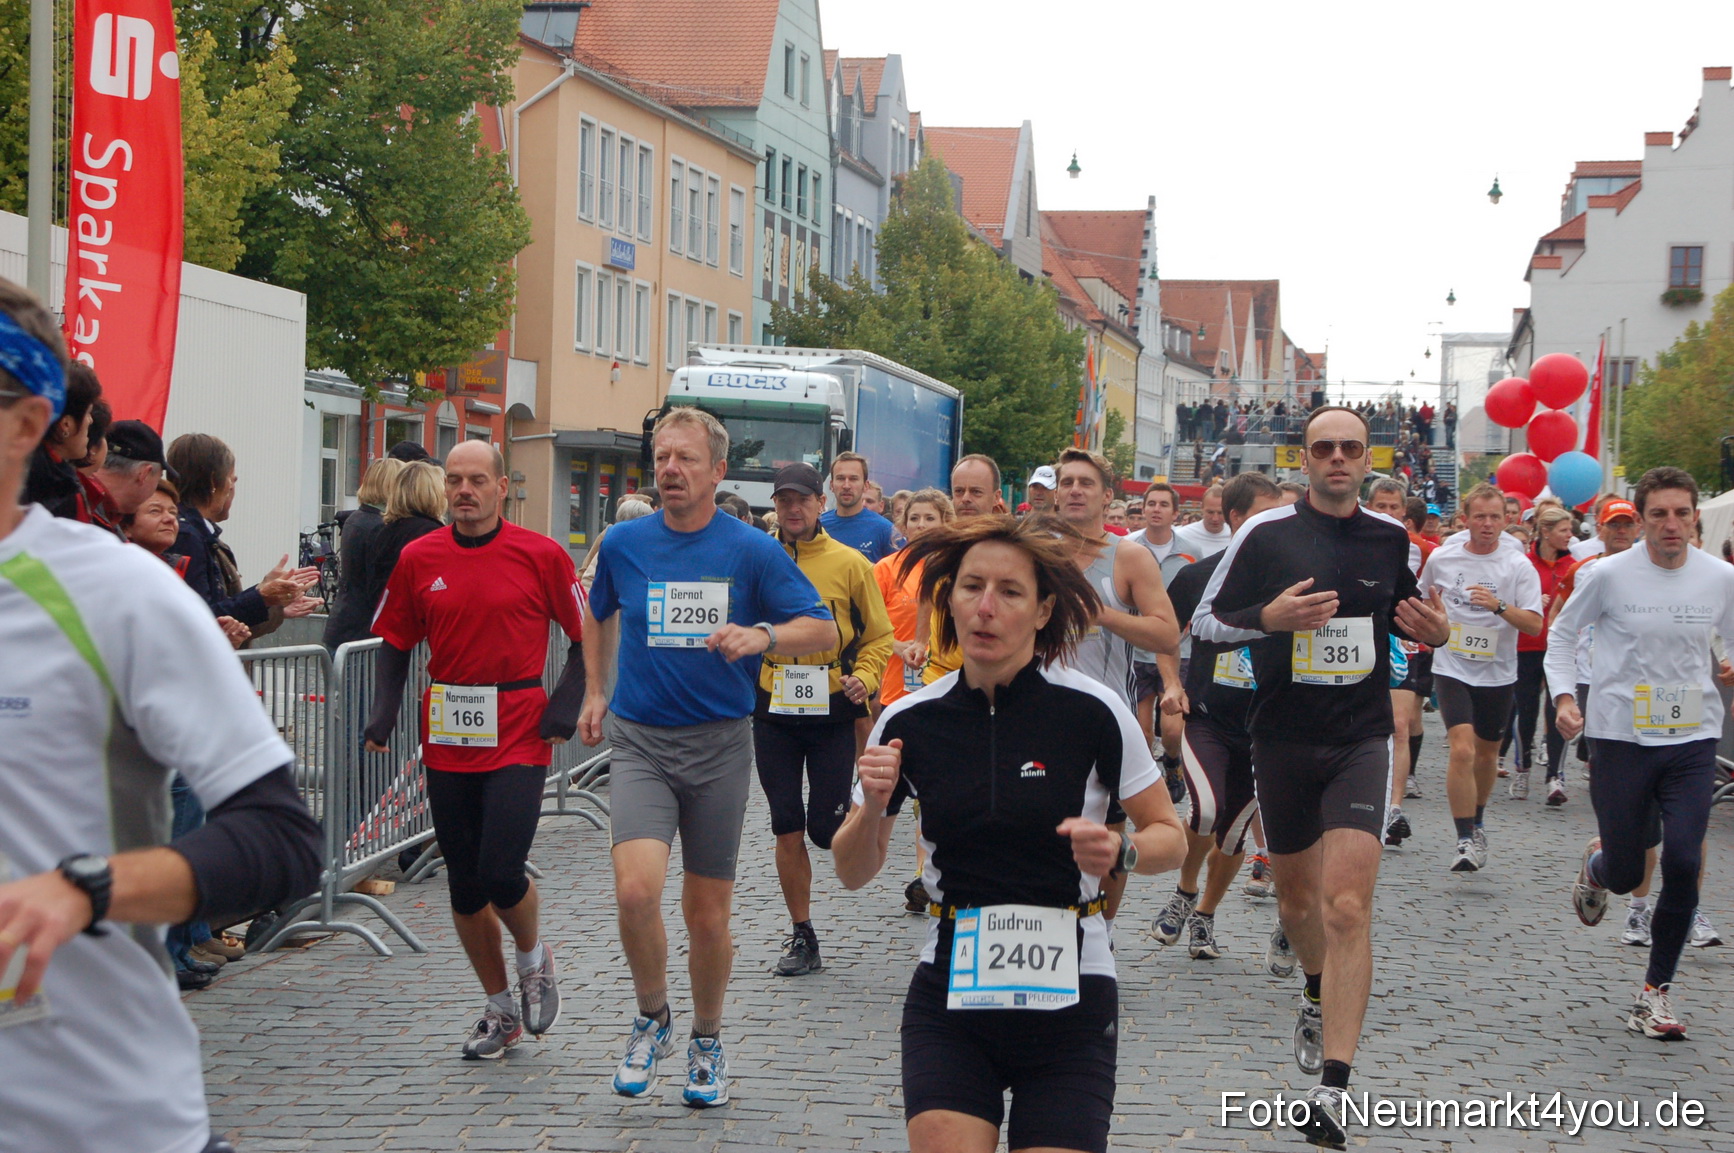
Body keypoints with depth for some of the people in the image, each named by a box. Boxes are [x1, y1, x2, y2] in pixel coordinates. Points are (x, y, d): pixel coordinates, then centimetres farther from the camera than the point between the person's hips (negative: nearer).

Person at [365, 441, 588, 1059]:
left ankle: (534, 958, 19)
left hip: (519, 738, -4)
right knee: (465, 886, 8)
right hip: (447, 741, 4)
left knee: (501, 874, -14)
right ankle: (500, 1009, 26)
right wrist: (384, 713, -2)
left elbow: (585, 637, 3)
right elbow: (395, 644, 12)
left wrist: (564, 707, -8)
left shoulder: (541, 555, -4)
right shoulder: (418, 558, 4)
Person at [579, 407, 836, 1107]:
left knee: (707, 911, 7)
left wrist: (763, 635, -24)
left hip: (719, 743, -1)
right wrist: (595, 692, 20)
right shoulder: (624, 543, 2)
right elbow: (600, 614, 24)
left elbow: (824, 631, -6)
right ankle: (652, 1019, 7)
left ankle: (707, 1042, 29)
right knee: (636, 890, -19)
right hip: (639, 740, 1)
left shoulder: (751, 551, -5)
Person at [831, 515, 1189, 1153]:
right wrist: (872, 808, -13)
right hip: (950, 995, 1)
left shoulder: (1092, 711, -8)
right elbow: (854, 873, 7)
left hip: (1070, 997, -1)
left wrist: (1121, 852, -18)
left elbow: (1170, 836, 3)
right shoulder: (910, 722, -2)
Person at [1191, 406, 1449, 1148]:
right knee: (1297, 896, 16)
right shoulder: (1266, 533, -3)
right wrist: (1269, 617, -20)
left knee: (1347, 905, -15)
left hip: (1361, 739, -1)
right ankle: (1318, 995, 51)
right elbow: (1204, 621, -1)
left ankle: (1332, 1092, -17)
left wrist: (1434, 632, -3)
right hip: (1283, 742, 1)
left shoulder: (1392, 539, 4)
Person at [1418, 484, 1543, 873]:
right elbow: (1423, 600, 20)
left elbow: (1534, 625, -14)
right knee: (1462, 750, -18)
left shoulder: (1518, 566, -6)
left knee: (1486, 754, 15)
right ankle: (1466, 840, -15)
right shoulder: (1441, 558, 0)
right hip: (1452, 669, -1)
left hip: (1498, 675, 1)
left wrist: (1498, 606, -28)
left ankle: (1477, 823, 40)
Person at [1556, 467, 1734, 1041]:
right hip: (1621, 736, -1)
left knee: (1683, 863, -12)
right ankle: (1595, 866, 44)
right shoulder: (1610, 574, -7)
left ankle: (1656, 990, 5)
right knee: (1624, 874, 4)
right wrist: (1564, 695, -8)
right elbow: (1562, 632, 5)